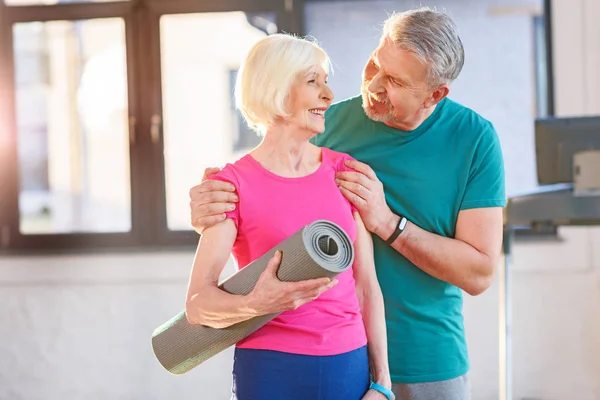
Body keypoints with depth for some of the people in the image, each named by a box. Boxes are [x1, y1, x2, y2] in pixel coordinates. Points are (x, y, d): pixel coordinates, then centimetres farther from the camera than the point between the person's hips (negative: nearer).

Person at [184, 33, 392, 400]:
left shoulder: (344, 171, 4)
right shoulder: (233, 184, -7)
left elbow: (366, 285, 4)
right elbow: (198, 304, -11)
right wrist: (255, 305, -30)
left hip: (349, 367, 3)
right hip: (271, 371, -3)